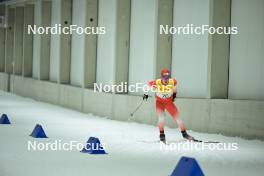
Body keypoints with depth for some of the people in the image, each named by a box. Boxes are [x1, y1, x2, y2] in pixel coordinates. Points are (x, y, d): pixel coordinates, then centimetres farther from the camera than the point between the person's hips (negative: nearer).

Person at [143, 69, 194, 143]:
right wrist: (146, 93, 6)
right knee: (161, 118, -22)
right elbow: (149, 84, -6)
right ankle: (162, 135, -8)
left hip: (169, 102, 2)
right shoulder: (156, 83, -27)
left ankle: (184, 134, 17)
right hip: (159, 102, -2)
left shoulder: (173, 82, -22)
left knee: (177, 118, 1)